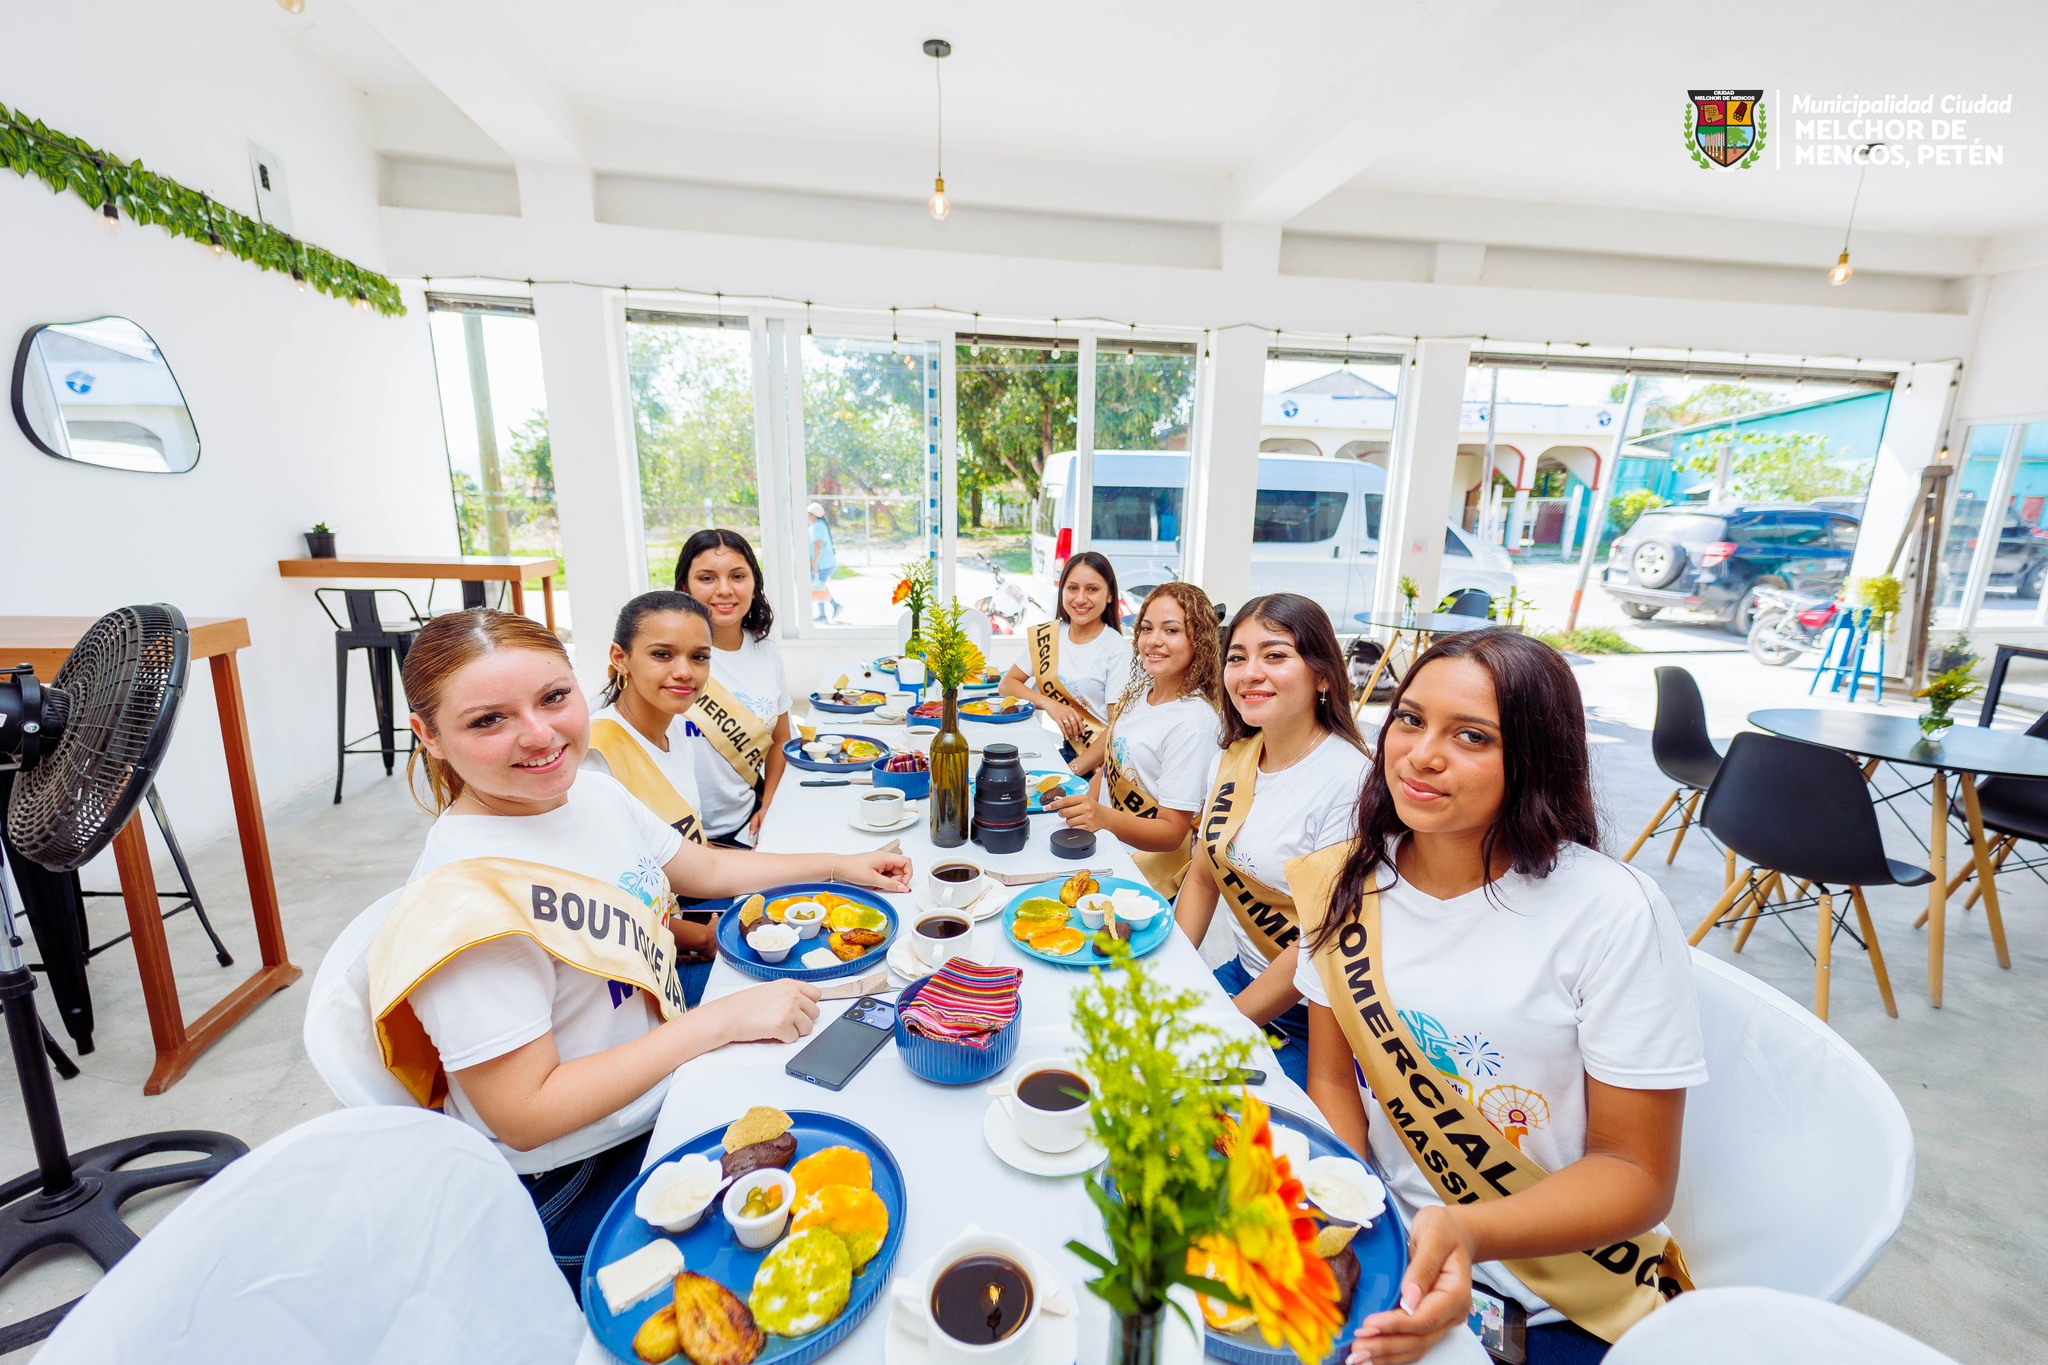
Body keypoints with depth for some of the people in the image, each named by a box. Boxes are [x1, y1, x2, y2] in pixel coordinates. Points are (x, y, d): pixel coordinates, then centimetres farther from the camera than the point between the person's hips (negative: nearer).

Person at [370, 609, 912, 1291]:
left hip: (665, 1082, 7)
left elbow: (704, 867, 10)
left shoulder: (589, 788, -6)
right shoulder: (467, 895, -30)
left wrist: (839, 865, 5)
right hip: (573, 1182, -7)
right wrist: (723, 1017, -25)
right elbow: (525, 1116, -25)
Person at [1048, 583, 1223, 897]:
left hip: (1144, 871, -7)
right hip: (1104, 838, 7)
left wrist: (1104, 817, -37)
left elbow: (1172, 833, -20)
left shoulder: (1193, 723, -21)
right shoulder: (1142, 690, 4)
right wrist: (1085, 808, 1)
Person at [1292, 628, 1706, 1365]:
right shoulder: (1345, 883, -7)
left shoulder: (1616, 915, -19)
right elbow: (1333, 1082, 0)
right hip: (1385, 1242, 3)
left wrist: (1470, 1234, -29)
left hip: (1567, 1305, -2)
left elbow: (1635, 1172, -13)